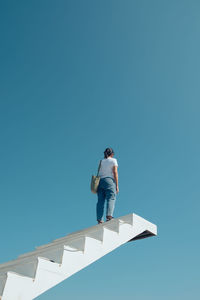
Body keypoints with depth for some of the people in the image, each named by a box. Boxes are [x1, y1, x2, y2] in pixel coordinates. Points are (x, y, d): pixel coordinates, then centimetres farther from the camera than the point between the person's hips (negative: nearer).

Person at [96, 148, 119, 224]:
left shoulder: (101, 161, 19)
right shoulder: (113, 160, 8)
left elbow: (98, 173, 12)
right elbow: (115, 172, -1)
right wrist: (117, 185, -1)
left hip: (100, 181, 4)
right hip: (109, 180, -4)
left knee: (100, 201, -2)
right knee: (111, 199, -11)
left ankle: (99, 220, -10)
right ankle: (109, 216, -30)